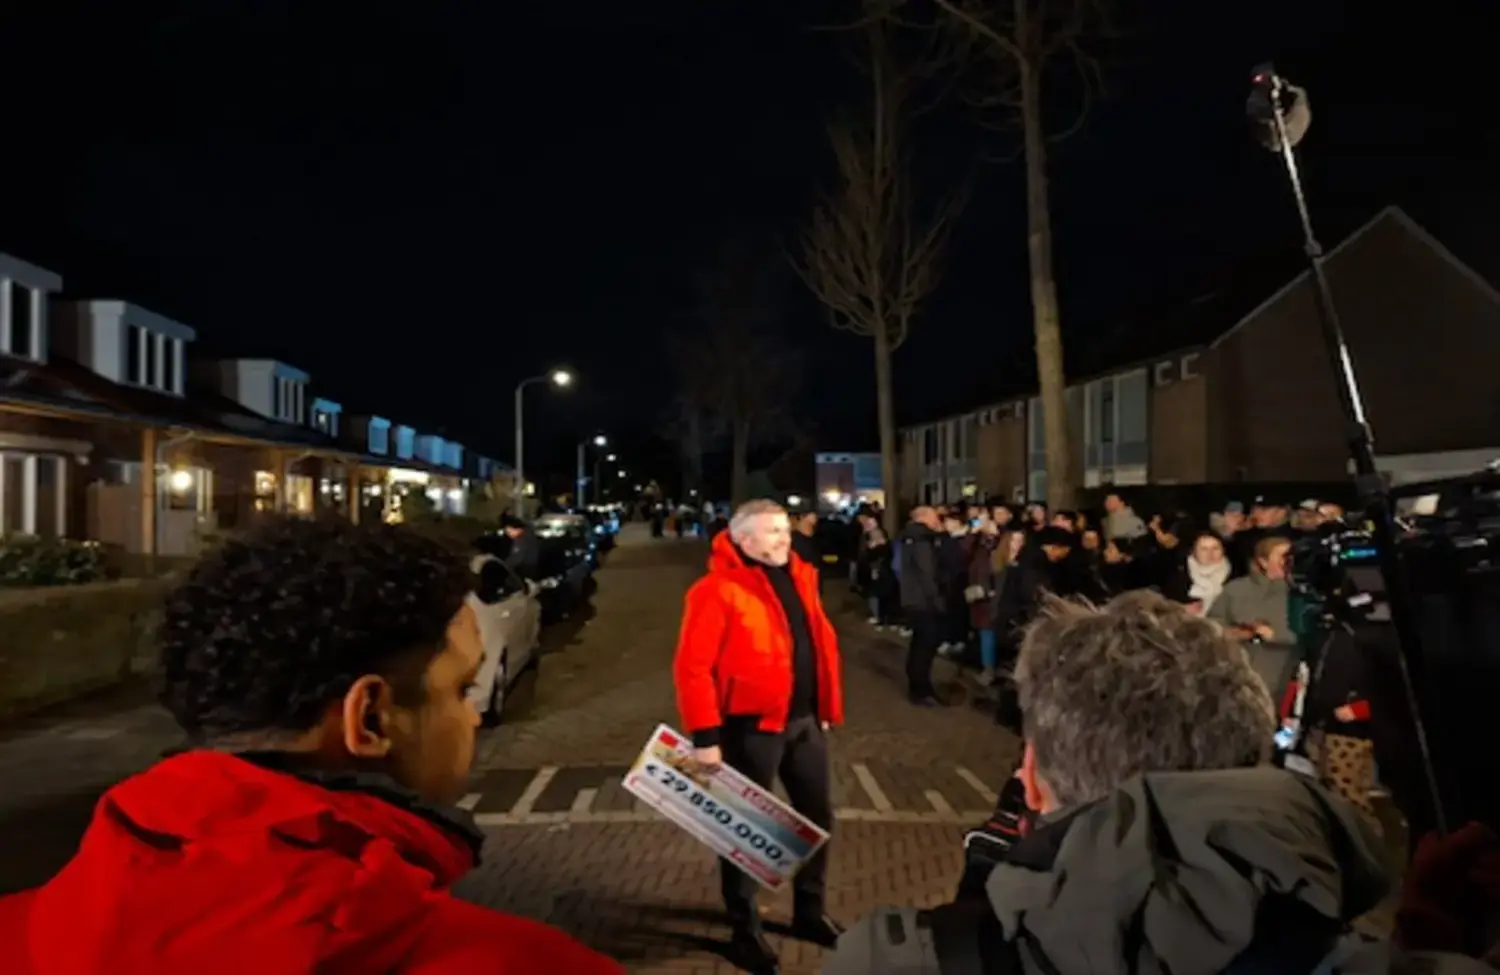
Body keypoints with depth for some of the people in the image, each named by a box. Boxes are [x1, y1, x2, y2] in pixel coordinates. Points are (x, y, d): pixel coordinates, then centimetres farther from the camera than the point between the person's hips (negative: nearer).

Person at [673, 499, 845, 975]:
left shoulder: (798, 577, 8)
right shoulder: (719, 590, -16)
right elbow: (693, 667, -18)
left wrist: (827, 708, 16)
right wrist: (705, 736, -20)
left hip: (805, 720, 8)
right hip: (753, 726, -7)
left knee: (818, 816, 18)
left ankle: (810, 912, 38)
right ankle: (745, 930, 26)